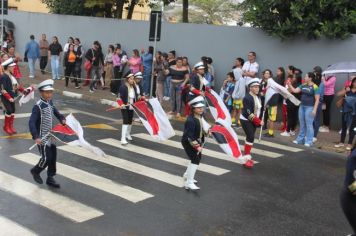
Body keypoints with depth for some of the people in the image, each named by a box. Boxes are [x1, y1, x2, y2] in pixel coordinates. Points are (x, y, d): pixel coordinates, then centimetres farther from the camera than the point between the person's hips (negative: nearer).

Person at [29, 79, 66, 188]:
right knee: (46, 158, -5)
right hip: (42, 137, -8)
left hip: (50, 136, 8)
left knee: (53, 157, 11)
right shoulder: (38, 106, -22)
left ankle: (50, 178, 24)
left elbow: (54, 111, 23)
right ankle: (35, 171, 25)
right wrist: (36, 137, -37)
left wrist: (62, 119, 4)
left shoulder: (50, 102, 3)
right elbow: (31, 123, -27)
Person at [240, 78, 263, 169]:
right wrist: (259, 121, -22)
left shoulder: (258, 97, 5)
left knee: (250, 137, 14)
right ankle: (247, 158, -11)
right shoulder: (247, 98, -22)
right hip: (246, 120, -8)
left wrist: (259, 121, 1)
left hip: (254, 120, 8)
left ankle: (247, 156, 27)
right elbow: (249, 113, -25)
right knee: (251, 137, -16)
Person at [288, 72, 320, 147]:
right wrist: (289, 84, -3)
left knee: (308, 124, -3)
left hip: (309, 107, -7)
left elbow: (317, 99, -11)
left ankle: (309, 141, 4)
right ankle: (300, 139, 24)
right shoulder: (303, 85, 9)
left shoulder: (315, 87, -10)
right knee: (302, 124, 14)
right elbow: (295, 90, 8)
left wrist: (314, 109, -16)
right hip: (302, 106, 7)